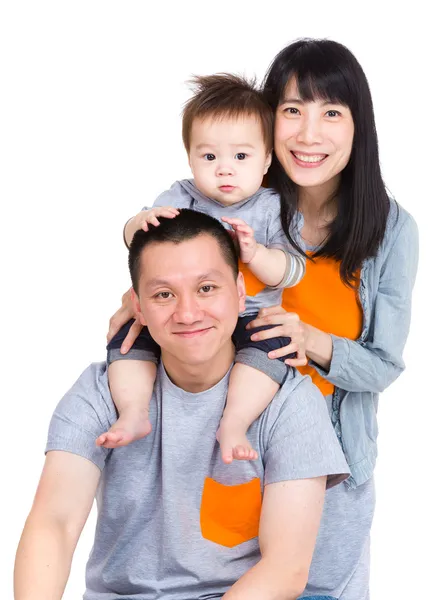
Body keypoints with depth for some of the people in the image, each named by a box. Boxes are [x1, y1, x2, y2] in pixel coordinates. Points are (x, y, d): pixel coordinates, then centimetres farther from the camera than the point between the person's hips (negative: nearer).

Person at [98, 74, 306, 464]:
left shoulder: (271, 209, -2)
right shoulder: (182, 197, 4)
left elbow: (292, 272, -9)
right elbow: (132, 240, -1)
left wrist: (254, 252, -29)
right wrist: (143, 222, -26)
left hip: (248, 318, -3)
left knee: (271, 343, -32)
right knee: (127, 332, -17)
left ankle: (233, 424, -34)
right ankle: (134, 414, -20)